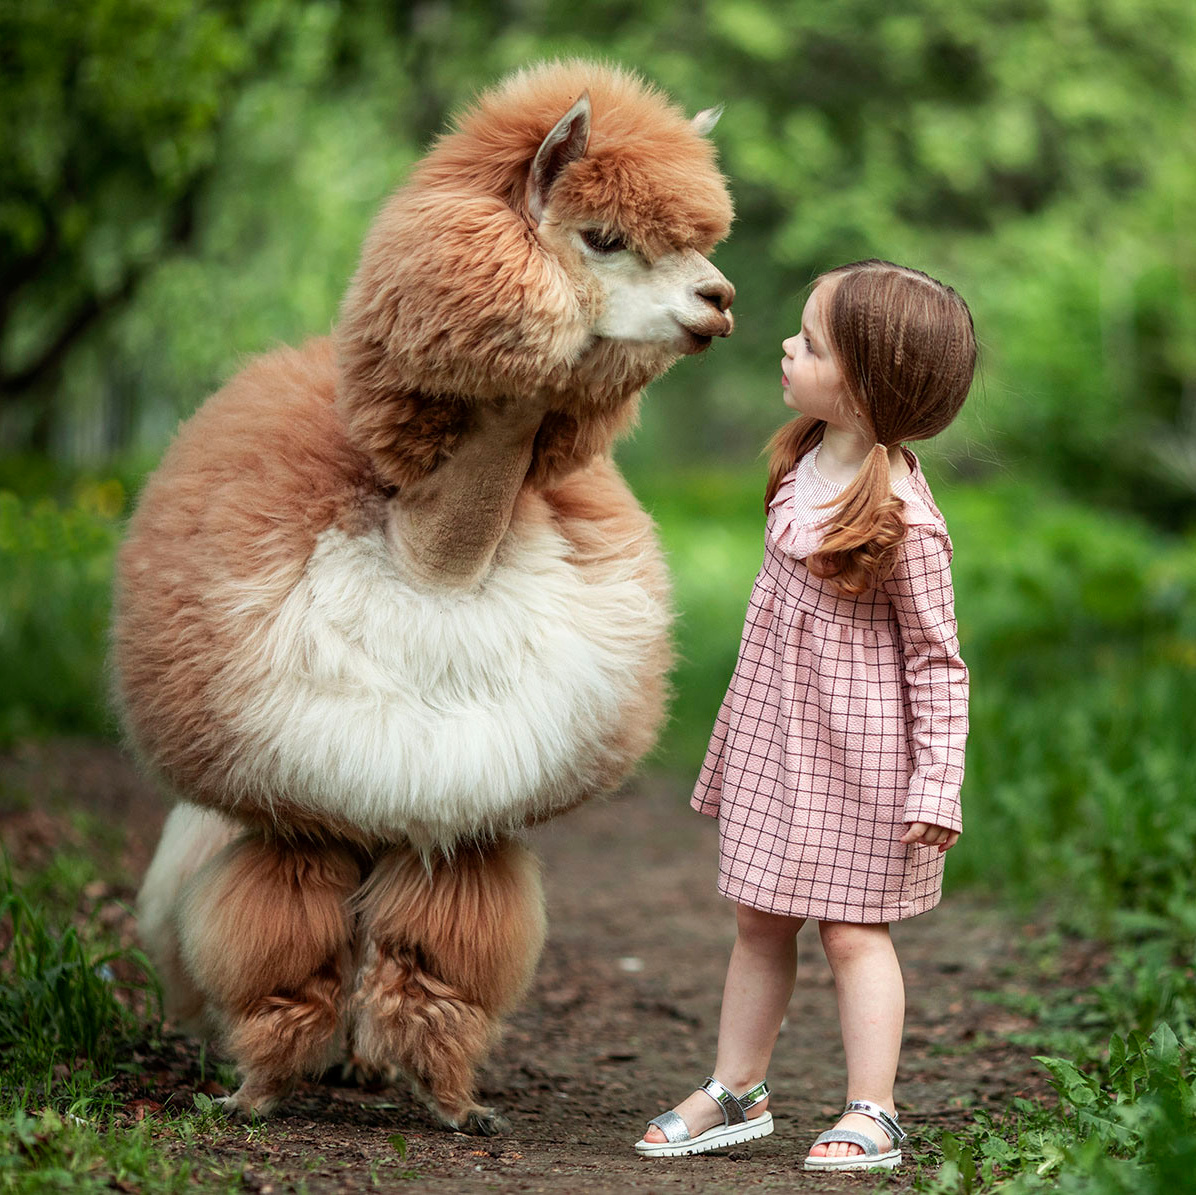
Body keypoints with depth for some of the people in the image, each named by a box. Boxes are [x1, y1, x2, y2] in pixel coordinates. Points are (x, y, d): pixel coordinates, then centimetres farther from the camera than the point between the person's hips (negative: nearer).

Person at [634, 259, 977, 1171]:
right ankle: (736, 1093, 26)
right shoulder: (804, 463, 0)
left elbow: (937, 661, -16)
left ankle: (872, 1115, 11)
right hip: (776, 730, 7)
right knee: (760, 921, 14)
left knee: (852, 928, 0)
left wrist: (937, 785, -18)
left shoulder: (902, 522, -23)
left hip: (856, 751, -7)